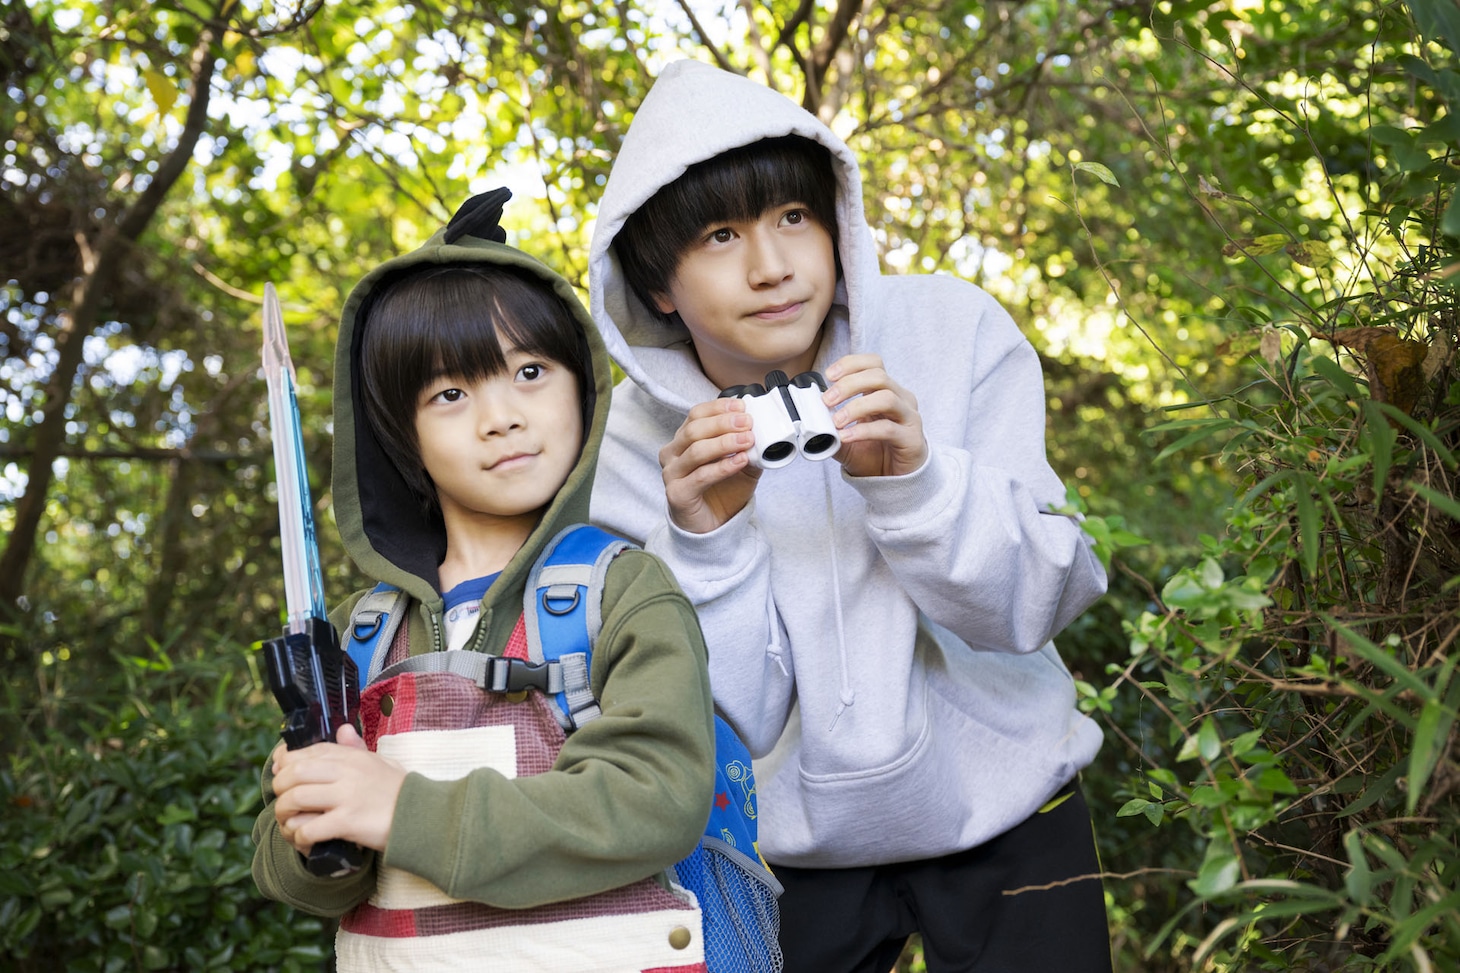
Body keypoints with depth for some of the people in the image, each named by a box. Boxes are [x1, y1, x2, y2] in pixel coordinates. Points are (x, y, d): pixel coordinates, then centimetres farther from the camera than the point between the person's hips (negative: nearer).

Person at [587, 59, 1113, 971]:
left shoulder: (952, 331, -14)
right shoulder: (637, 443, -13)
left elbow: (1033, 607, -14)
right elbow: (729, 726, -14)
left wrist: (911, 478, -30)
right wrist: (707, 542, -29)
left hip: (1004, 809, 0)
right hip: (795, 845, 0)